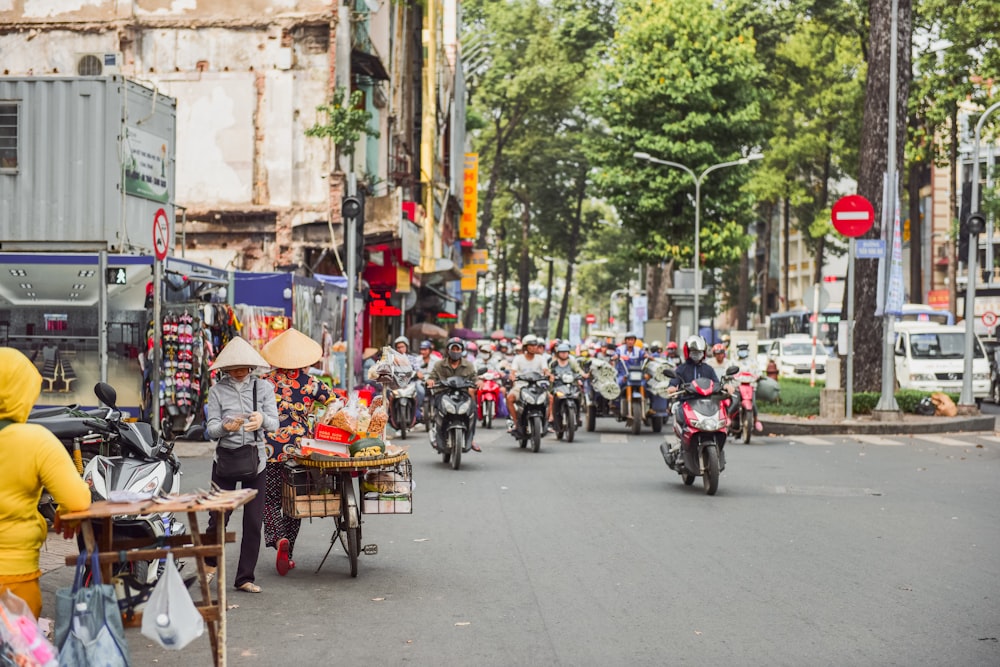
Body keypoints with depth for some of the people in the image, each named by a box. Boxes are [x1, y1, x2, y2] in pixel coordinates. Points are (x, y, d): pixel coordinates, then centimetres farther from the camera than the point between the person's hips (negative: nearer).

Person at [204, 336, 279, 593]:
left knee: (254, 521, 1)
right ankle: (211, 563, 29)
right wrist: (226, 427, -27)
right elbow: (211, 429, -5)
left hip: (255, 459, 1)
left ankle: (245, 577, 12)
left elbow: (274, 424, -7)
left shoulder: (264, 387, 2)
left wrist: (262, 419, -30)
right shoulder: (217, 390, 0)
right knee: (219, 516, 0)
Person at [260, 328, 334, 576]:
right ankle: (288, 555, 15)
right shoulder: (310, 384, -3)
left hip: (268, 450, 0)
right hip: (299, 447, 1)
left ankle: (278, 540, -17)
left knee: (269, 499, 9)